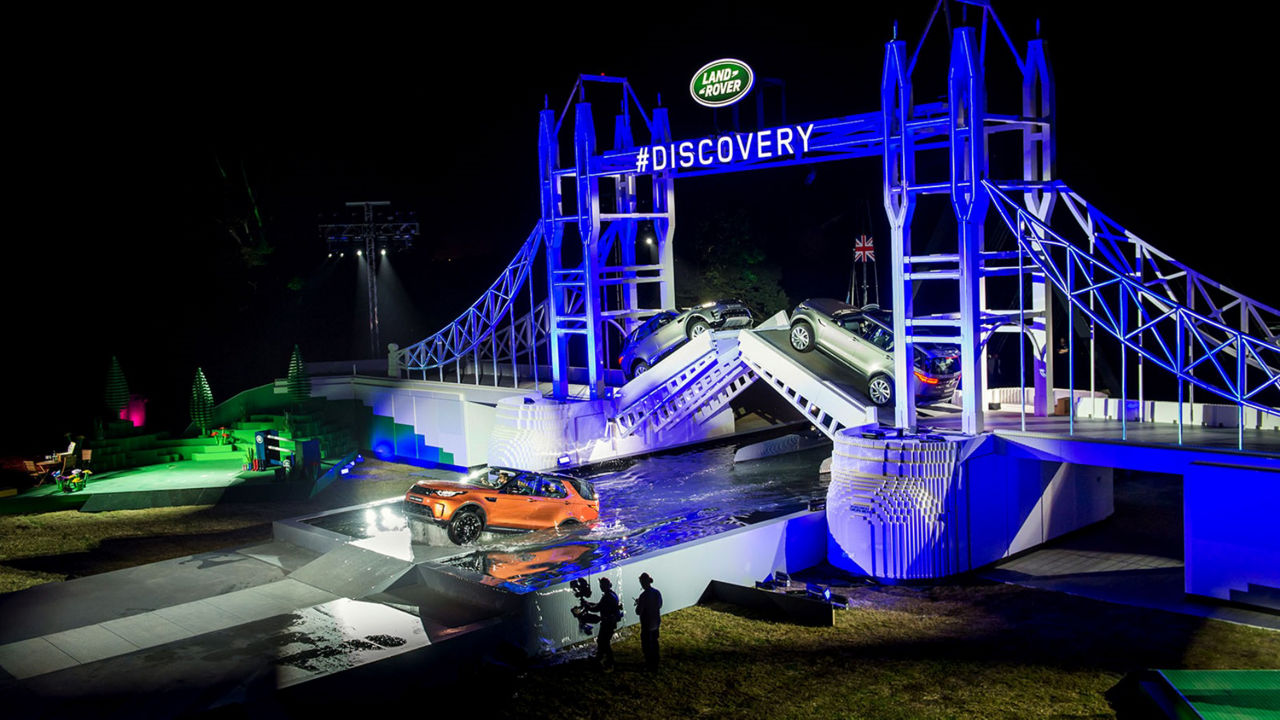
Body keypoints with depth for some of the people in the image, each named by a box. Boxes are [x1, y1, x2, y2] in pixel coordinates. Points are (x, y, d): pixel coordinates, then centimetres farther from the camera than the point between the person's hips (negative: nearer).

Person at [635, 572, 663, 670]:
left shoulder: (643, 595, -25)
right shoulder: (657, 592, -4)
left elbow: (638, 612, -22)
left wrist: (638, 604, -2)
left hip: (647, 624, -7)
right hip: (656, 622, 7)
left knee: (647, 645, 10)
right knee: (654, 642, 23)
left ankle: (650, 665, 19)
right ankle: (655, 663, 36)